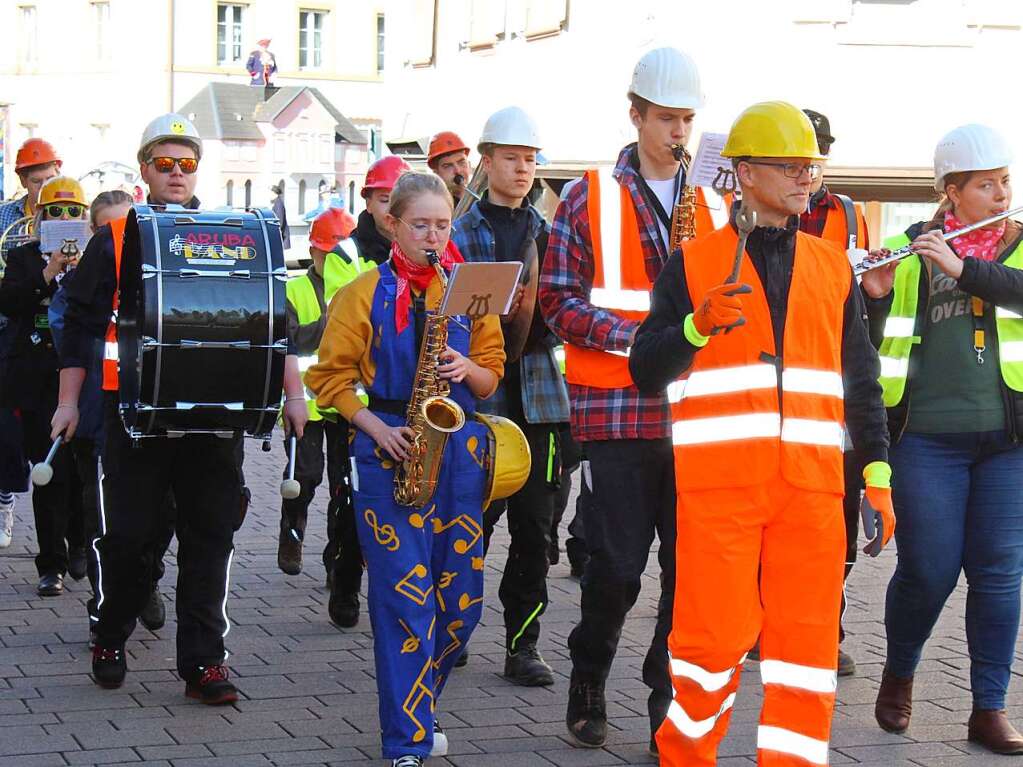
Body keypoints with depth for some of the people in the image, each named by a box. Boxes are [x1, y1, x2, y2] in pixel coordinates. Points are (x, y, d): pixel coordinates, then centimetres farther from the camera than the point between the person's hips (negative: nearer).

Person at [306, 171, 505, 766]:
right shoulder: (366, 294, 1)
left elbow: (491, 378, 14)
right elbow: (332, 377, 1)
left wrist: (468, 369, -9)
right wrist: (376, 427, -11)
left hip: (460, 449, 4)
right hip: (391, 448, -4)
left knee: (463, 597, 6)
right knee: (406, 597, -7)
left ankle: (412, 711, 26)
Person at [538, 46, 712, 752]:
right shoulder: (592, 198, 4)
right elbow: (559, 300, -1)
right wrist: (636, 338, -14)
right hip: (619, 410, -3)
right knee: (618, 564, 0)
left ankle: (672, 705, 14)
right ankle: (589, 686, 23)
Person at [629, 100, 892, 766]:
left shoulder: (833, 268, 15)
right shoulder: (695, 262, 5)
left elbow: (862, 383, 18)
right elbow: (646, 372, 3)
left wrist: (878, 478, 10)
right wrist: (696, 326, -16)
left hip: (812, 486, 3)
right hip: (719, 481, -3)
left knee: (807, 640, 0)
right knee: (714, 636, -4)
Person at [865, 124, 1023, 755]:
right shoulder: (907, 251, 4)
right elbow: (869, 344, 2)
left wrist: (963, 267, -23)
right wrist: (875, 294, -16)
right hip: (928, 437, -1)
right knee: (928, 572, 0)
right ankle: (899, 675, 26)